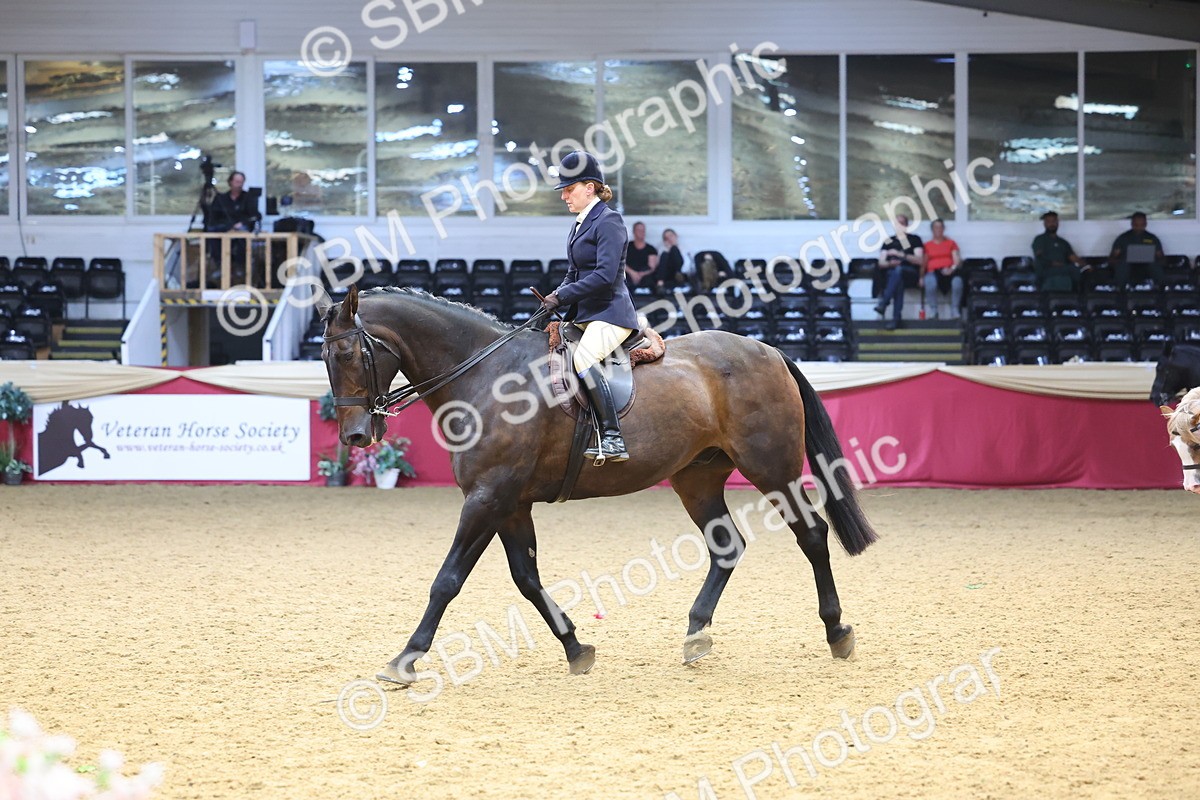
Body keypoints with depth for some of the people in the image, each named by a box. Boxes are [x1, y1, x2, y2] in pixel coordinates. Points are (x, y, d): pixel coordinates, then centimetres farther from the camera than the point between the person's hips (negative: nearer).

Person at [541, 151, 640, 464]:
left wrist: (562, 296, -17)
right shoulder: (580, 224, 17)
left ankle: (613, 439, -35)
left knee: (582, 360, -32)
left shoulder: (608, 222, -11)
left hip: (610, 314, -11)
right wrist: (556, 297, 3)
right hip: (585, 316, 11)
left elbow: (604, 275, -21)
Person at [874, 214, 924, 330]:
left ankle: (883, 303, -50)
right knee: (898, 281, -37)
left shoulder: (915, 239, 13)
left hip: (910, 273, -2)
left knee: (898, 270, -39)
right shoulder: (889, 241, 20)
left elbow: (920, 261, 0)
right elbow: (881, 263, 13)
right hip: (891, 272, 2)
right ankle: (896, 318, -46)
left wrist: (900, 254, -11)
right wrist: (890, 263, -11)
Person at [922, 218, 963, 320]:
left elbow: (957, 260, 7)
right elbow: (923, 264, 15)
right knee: (930, 281, -39)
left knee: (957, 281, -36)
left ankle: (954, 312, -28)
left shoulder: (951, 243, 19)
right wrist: (921, 277, -3)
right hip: (933, 272, 0)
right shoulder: (927, 245, 19)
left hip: (949, 272, 0)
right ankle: (933, 313, -34)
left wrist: (952, 269, -14)